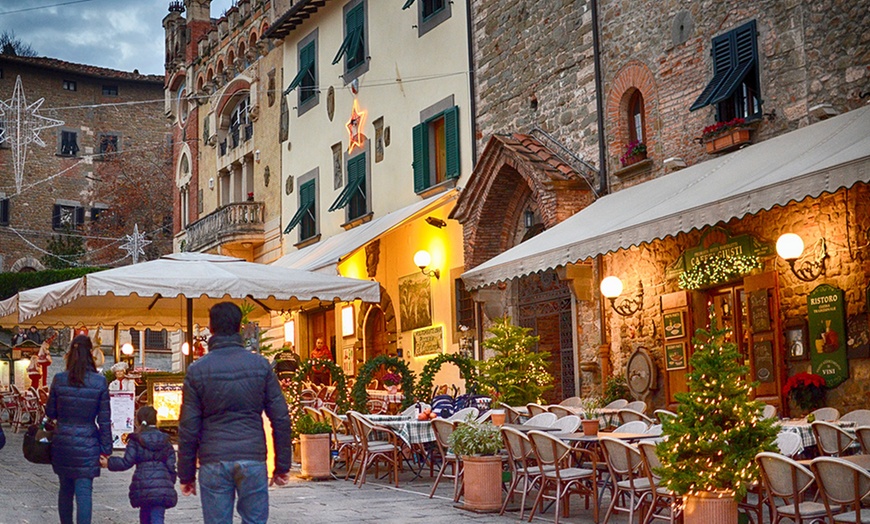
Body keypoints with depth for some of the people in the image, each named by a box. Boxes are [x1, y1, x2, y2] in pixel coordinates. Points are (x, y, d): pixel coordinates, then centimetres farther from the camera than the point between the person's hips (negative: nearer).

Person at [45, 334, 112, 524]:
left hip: (62, 443, 2)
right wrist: (106, 450, 1)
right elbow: (104, 419, -4)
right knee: (83, 492, -2)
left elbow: (50, 412, 5)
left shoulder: (59, 380, -4)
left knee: (65, 490, 18)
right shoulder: (99, 382, -7)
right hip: (87, 444, -2)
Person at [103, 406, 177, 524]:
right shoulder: (165, 441, 12)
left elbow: (126, 462, -2)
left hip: (143, 485, -1)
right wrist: (170, 483, 20)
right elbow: (171, 466, 10)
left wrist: (108, 462, 10)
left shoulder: (135, 441, 3)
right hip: (163, 486, 1)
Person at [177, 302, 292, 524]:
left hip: (213, 463, 0)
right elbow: (281, 419, 2)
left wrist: (186, 474, 7)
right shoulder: (261, 365, 3)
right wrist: (282, 466, 9)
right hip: (252, 460, 1)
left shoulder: (197, 370, 0)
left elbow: (188, 428, 0)